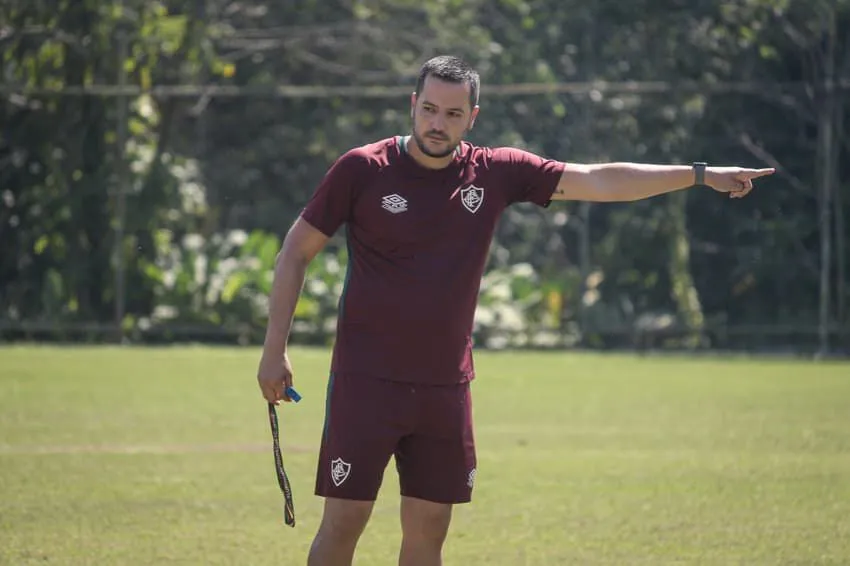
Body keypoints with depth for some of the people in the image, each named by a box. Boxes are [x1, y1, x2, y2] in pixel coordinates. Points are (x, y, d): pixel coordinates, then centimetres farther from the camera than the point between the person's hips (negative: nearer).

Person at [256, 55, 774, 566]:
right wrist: (275, 349, -3)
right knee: (344, 522, -7)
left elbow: (599, 181, 2)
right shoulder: (362, 169, -6)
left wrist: (701, 175, -4)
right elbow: (297, 251, 2)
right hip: (366, 383, -3)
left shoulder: (496, 172, 2)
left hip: (446, 388, 4)